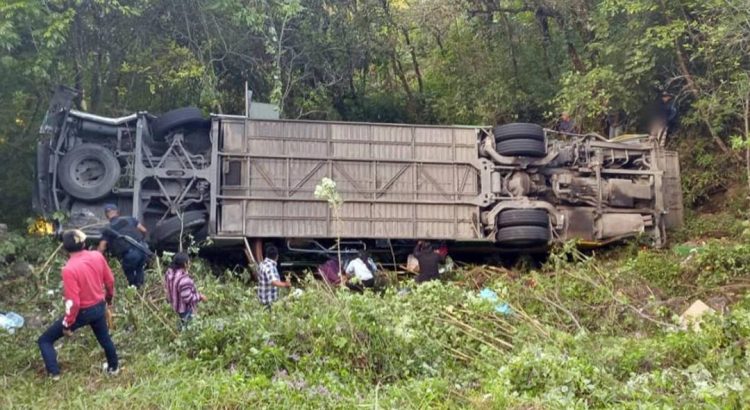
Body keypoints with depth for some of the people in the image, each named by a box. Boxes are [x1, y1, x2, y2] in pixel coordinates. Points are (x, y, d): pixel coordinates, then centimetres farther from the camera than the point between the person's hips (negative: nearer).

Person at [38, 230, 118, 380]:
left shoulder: (69, 269, -28)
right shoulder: (98, 256, -11)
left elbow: (73, 302, -26)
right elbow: (109, 280, 3)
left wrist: (67, 324, -13)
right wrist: (110, 297, 23)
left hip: (82, 312, -6)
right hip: (99, 307, 6)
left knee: (45, 340, 9)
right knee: (105, 338, 31)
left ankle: (54, 373, 5)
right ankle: (113, 367, 47)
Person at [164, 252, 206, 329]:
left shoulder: (169, 272, -12)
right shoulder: (184, 279, -39)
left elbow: (167, 287, 5)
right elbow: (187, 298, -34)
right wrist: (200, 297, -19)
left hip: (175, 304, 8)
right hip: (185, 308, -8)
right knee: (186, 327, 16)